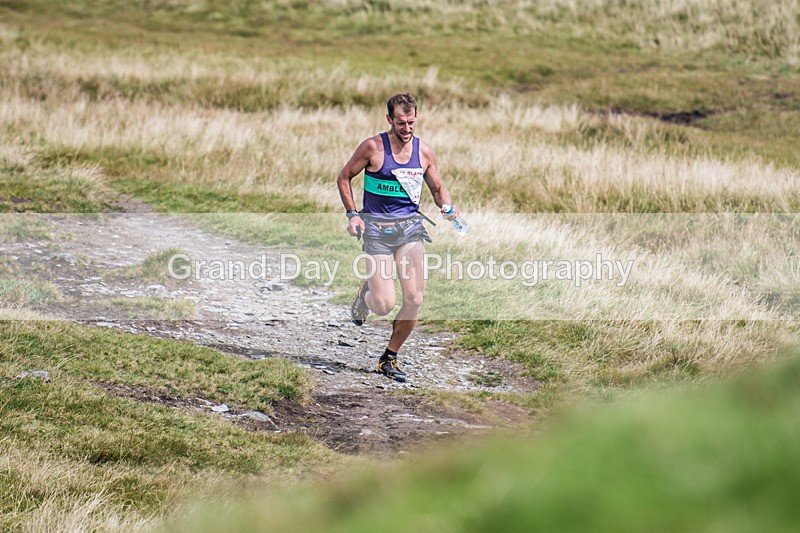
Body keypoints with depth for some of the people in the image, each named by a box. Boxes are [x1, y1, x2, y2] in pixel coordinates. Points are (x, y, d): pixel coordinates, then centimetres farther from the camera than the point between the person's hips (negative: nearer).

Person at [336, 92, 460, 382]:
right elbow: (344, 178, 3)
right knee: (384, 305, -12)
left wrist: (448, 206, -6)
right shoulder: (373, 147, -7)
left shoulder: (424, 152, 3)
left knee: (414, 300, -8)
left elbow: (438, 188, 15)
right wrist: (352, 214, -8)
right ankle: (365, 293, 27)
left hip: (410, 227, 3)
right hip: (376, 228, -3)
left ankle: (389, 358, 12)